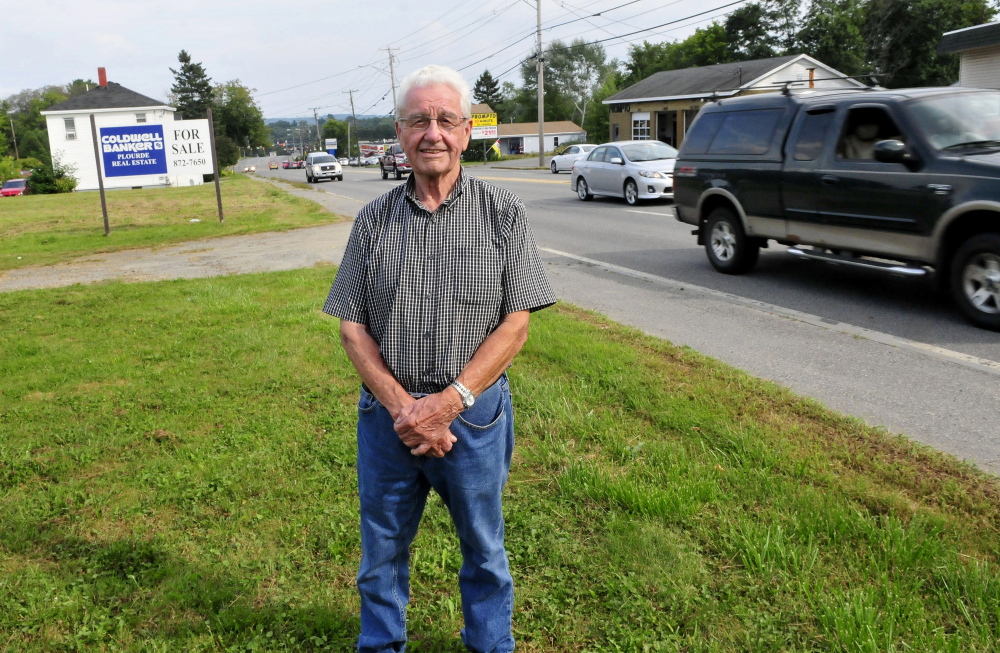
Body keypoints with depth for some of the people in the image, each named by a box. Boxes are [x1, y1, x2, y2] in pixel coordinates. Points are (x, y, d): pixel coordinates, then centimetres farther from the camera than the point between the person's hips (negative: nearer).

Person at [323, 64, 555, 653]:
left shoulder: (502, 215, -6)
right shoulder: (374, 220, 0)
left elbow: (516, 324, -9)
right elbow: (353, 326, 0)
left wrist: (448, 402, -17)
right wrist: (401, 406, -13)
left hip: (474, 412, -2)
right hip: (387, 412, 2)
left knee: (483, 548, 18)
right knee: (382, 548, 18)